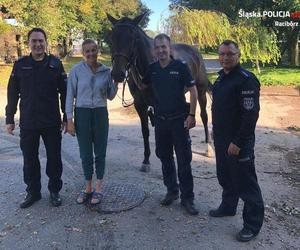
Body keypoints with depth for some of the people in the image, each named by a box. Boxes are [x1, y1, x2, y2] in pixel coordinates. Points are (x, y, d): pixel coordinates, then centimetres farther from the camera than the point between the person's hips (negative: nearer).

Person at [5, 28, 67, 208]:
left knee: (54, 158, 8)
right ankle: (33, 192, 29)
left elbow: (64, 93, 1)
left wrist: (66, 117, -2)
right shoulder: (20, 65, 2)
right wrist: (10, 119, 3)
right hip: (28, 123, 1)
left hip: (52, 122, -1)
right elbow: (12, 94, 5)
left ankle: (55, 191, 26)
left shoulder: (56, 64, -1)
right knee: (30, 160, 12)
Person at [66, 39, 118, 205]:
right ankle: (88, 188, 25)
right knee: (85, 154, 8)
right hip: (82, 114, -1)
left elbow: (110, 96, 7)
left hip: (100, 114, 1)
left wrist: (116, 82, -8)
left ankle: (98, 189, 22)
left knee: (100, 152, 8)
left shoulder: (106, 71, 0)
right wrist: (69, 119, -8)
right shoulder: (77, 70, -5)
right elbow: (70, 95, -4)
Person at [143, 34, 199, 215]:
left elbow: (193, 90, -8)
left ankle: (187, 198, 12)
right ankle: (172, 191, 31)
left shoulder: (181, 67, -8)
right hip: (160, 120, 5)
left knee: (184, 160, 1)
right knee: (165, 158, 14)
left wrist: (192, 115, -12)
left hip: (179, 120, -4)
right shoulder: (152, 69, 4)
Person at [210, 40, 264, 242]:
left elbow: (250, 115, -22)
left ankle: (253, 224, 17)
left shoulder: (246, 80, -18)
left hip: (238, 143, -9)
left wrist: (238, 142, -23)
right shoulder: (221, 77, 10)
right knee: (225, 177, 23)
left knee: (245, 183, 2)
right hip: (221, 139, 9)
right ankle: (228, 207, 43)